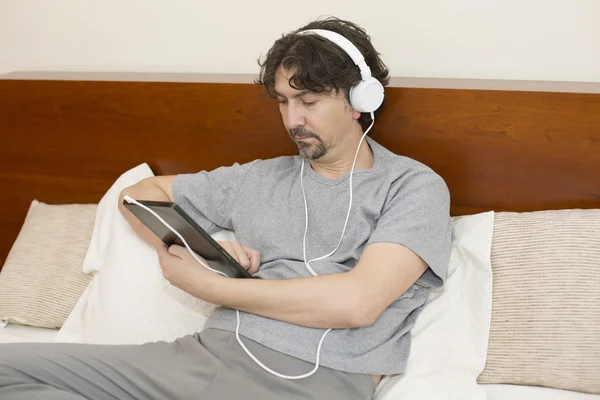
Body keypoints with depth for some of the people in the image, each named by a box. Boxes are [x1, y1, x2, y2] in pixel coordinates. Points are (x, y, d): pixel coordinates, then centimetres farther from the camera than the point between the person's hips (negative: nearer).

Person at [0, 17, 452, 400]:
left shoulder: (414, 186, 4)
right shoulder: (259, 178, 20)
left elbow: (356, 303, -11)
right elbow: (141, 194, 30)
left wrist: (202, 283, -5)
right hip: (209, 353, 6)